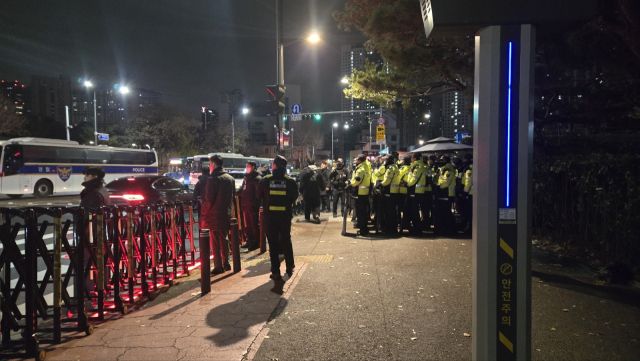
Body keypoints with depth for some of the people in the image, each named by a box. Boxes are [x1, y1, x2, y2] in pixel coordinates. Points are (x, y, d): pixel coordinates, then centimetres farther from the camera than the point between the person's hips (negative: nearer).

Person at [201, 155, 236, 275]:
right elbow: (233, 197, 12)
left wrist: (203, 213, -6)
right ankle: (226, 264, 23)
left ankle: (218, 266, 4)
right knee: (224, 240, 17)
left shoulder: (212, 179, -16)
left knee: (215, 242, 1)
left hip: (214, 215, -6)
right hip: (226, 214, 7)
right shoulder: (230, 179, 6)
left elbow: (208, 200, -17)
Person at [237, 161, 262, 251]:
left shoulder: (257, 178, -12)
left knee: (254, 225, -2)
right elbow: (242, 189, 26)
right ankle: (250, 241, 27)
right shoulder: (246, 177, 16)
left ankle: (256, 243, 5)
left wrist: (256, 203, -24)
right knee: (247, 225, 16)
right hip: (245, 205, 9)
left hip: (253, 206, -9)